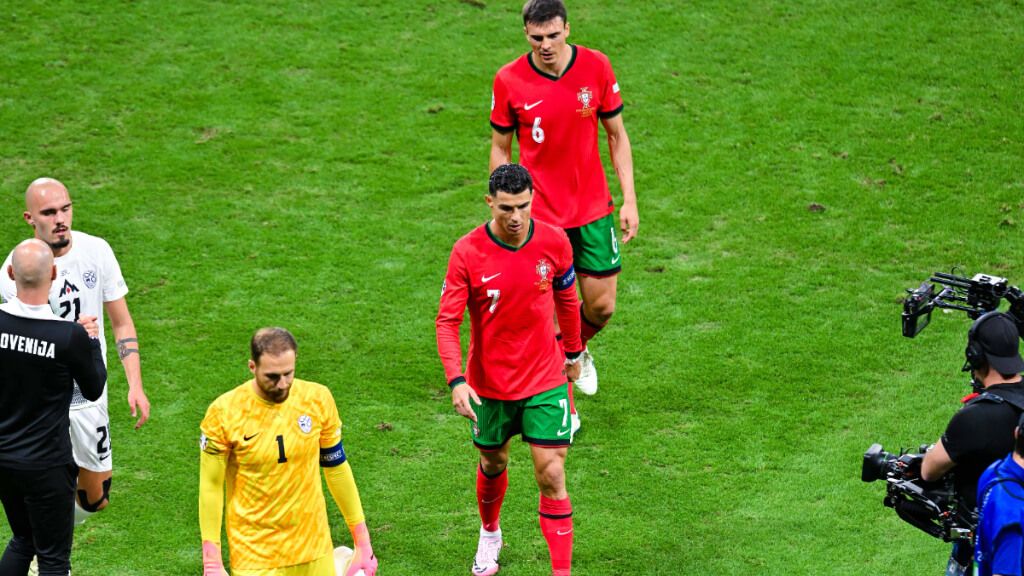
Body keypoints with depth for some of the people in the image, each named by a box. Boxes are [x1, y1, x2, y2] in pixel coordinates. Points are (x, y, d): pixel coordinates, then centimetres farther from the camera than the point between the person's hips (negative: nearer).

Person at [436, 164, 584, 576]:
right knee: (493, 464, 21)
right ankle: (489, 534, 50)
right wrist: (456, 380, -26)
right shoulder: (467, 252, -16)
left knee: (551, 476, -7)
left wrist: (573, 353, 17)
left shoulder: (554, 242, -10)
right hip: (488, 383, 0)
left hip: (545, 380, 0)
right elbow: (447, 320, -15)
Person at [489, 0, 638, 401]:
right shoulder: (509, 80, -9)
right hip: (538, 216, -2)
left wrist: (629, 199, -2)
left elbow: (617, 135, 3)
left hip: (592, 210, 2)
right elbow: (500, 148, 2)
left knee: (602, 307, 6)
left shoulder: (596, 67, -6)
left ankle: (576, 352, 41)